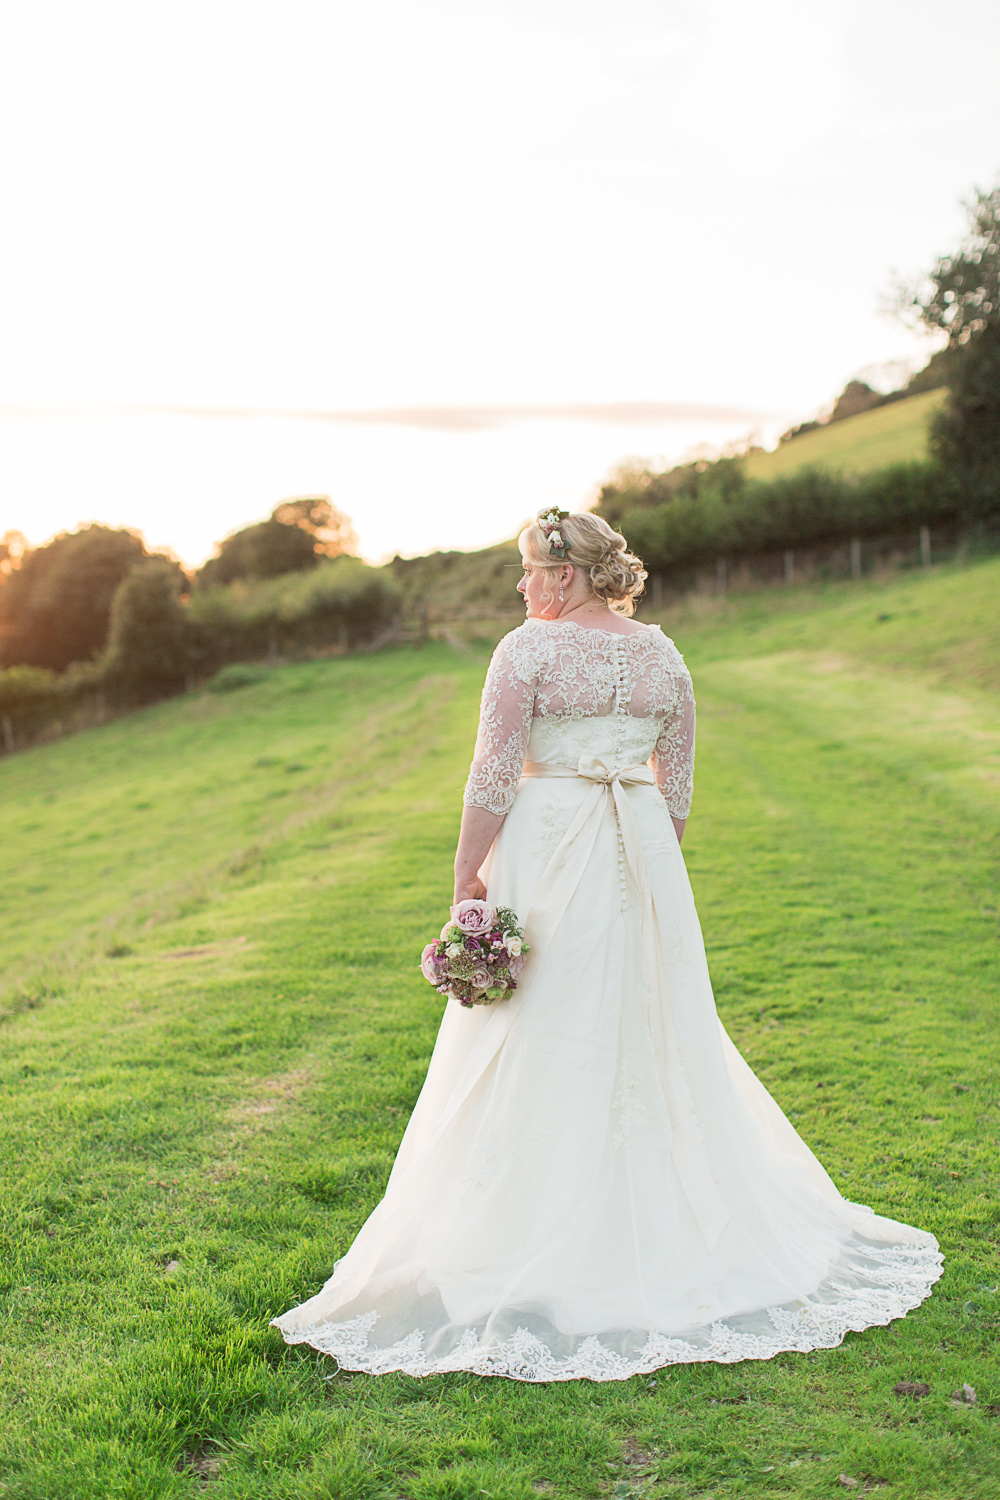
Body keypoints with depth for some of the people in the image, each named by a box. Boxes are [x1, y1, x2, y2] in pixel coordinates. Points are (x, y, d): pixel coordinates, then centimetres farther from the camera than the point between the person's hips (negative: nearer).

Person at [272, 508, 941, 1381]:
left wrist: (467, 877, -5)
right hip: (642, 859, 5)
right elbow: (679, 789, 11)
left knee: (545, 1046, 2)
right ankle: (674, 1224, 24)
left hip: (548, 854, -5)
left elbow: (494, 779, -12)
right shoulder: (663, 655, 8)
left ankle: (544, 1244, 8)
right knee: (654, 1038, 14)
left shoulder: (529, 650, -9)